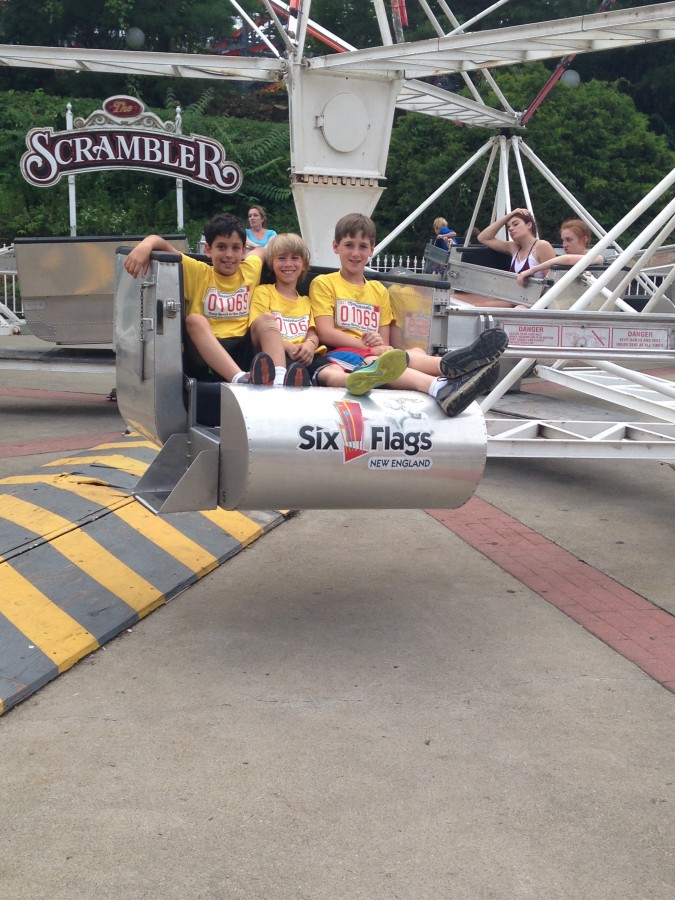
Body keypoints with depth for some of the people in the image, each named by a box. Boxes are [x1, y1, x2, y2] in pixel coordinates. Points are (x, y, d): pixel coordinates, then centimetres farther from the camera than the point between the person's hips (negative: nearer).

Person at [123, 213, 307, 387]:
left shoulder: (250, 270, 17)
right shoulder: (198, 272, 7)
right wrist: (145, 245, -20)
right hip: (207, 353, -2)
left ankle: (280, 381, -49)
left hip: (247, 349, 2)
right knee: (195, 320, -28)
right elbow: (160, 243, -2)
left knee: (266, 318, -20)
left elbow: (262, 250, 41)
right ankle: (241, 379, -54)